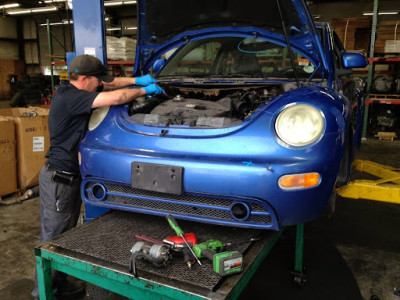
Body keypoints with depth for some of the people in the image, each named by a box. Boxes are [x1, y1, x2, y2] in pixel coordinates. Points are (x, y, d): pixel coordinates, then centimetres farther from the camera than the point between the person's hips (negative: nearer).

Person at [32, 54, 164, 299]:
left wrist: (137, 80, 2)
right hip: (58, 179, -10)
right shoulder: (68, 97, -23)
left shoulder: (73, 91, 5)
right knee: (53, 237, 4)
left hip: (72, 176, 10)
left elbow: (109, 84, 14)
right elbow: (116, 97, -30)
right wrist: (144, 91, -14)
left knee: (67, 233, 19)